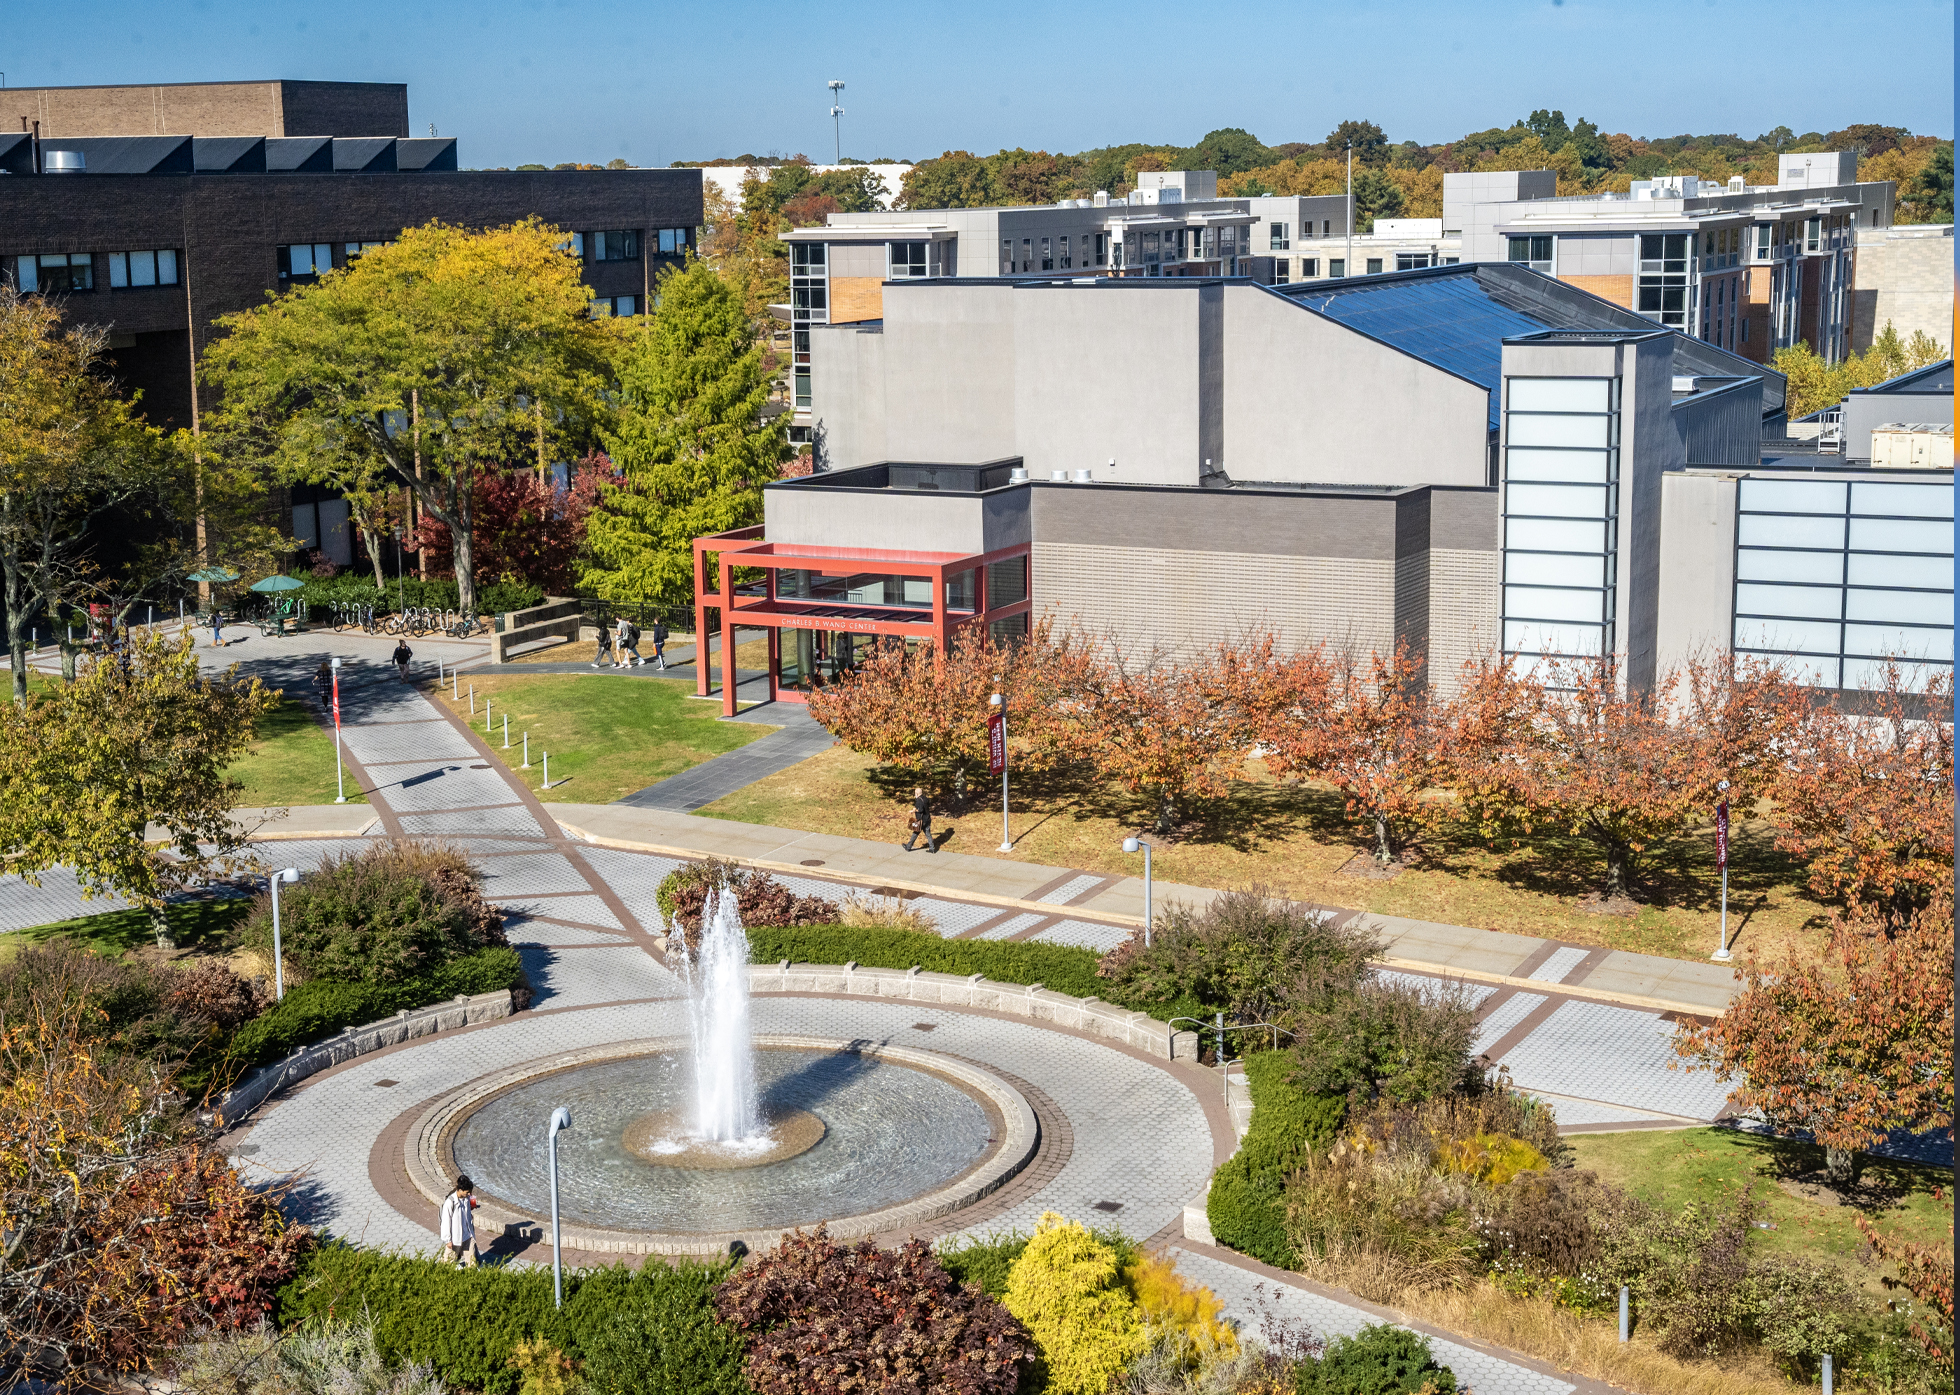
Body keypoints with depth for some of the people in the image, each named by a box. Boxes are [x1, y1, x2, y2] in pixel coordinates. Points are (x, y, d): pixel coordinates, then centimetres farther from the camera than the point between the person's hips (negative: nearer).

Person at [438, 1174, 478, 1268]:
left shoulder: (467, 1198, -2)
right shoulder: (450, 1202, -23)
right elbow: (446, 1222, -17)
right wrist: (447, 1240, -14)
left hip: (468, 1235, 6)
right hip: (455, 1238, -6)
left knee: (471, 1260, 12)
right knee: (449, 1261, 11)